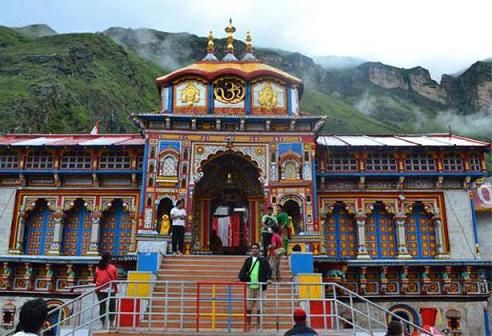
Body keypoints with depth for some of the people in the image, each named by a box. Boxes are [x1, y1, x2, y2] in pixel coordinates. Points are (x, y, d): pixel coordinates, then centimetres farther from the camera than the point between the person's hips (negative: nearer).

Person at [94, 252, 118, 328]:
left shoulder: (98, 268, -2)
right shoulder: (113, 268, -8)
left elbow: (95, 279, 3)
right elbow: (116, 279, -4)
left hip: (100, 290, 2)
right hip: (110, 290, -2)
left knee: (102, 307, 9)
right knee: (111, 307, 9)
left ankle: (103, 324, 11)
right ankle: (111, 324, 8)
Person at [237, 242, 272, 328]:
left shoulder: (263, 260, 4)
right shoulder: (248, 260, 9)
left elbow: (268, 270, 0)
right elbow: (243, 270, 4)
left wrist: (268, 278, -16)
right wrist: (239, 278, -11)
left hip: (260, 287, -1)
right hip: (250, 286, 2)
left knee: (259, 307, 4)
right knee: (248, 307, 4)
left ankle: (258, 324, 16)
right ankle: (248, 324, 15)